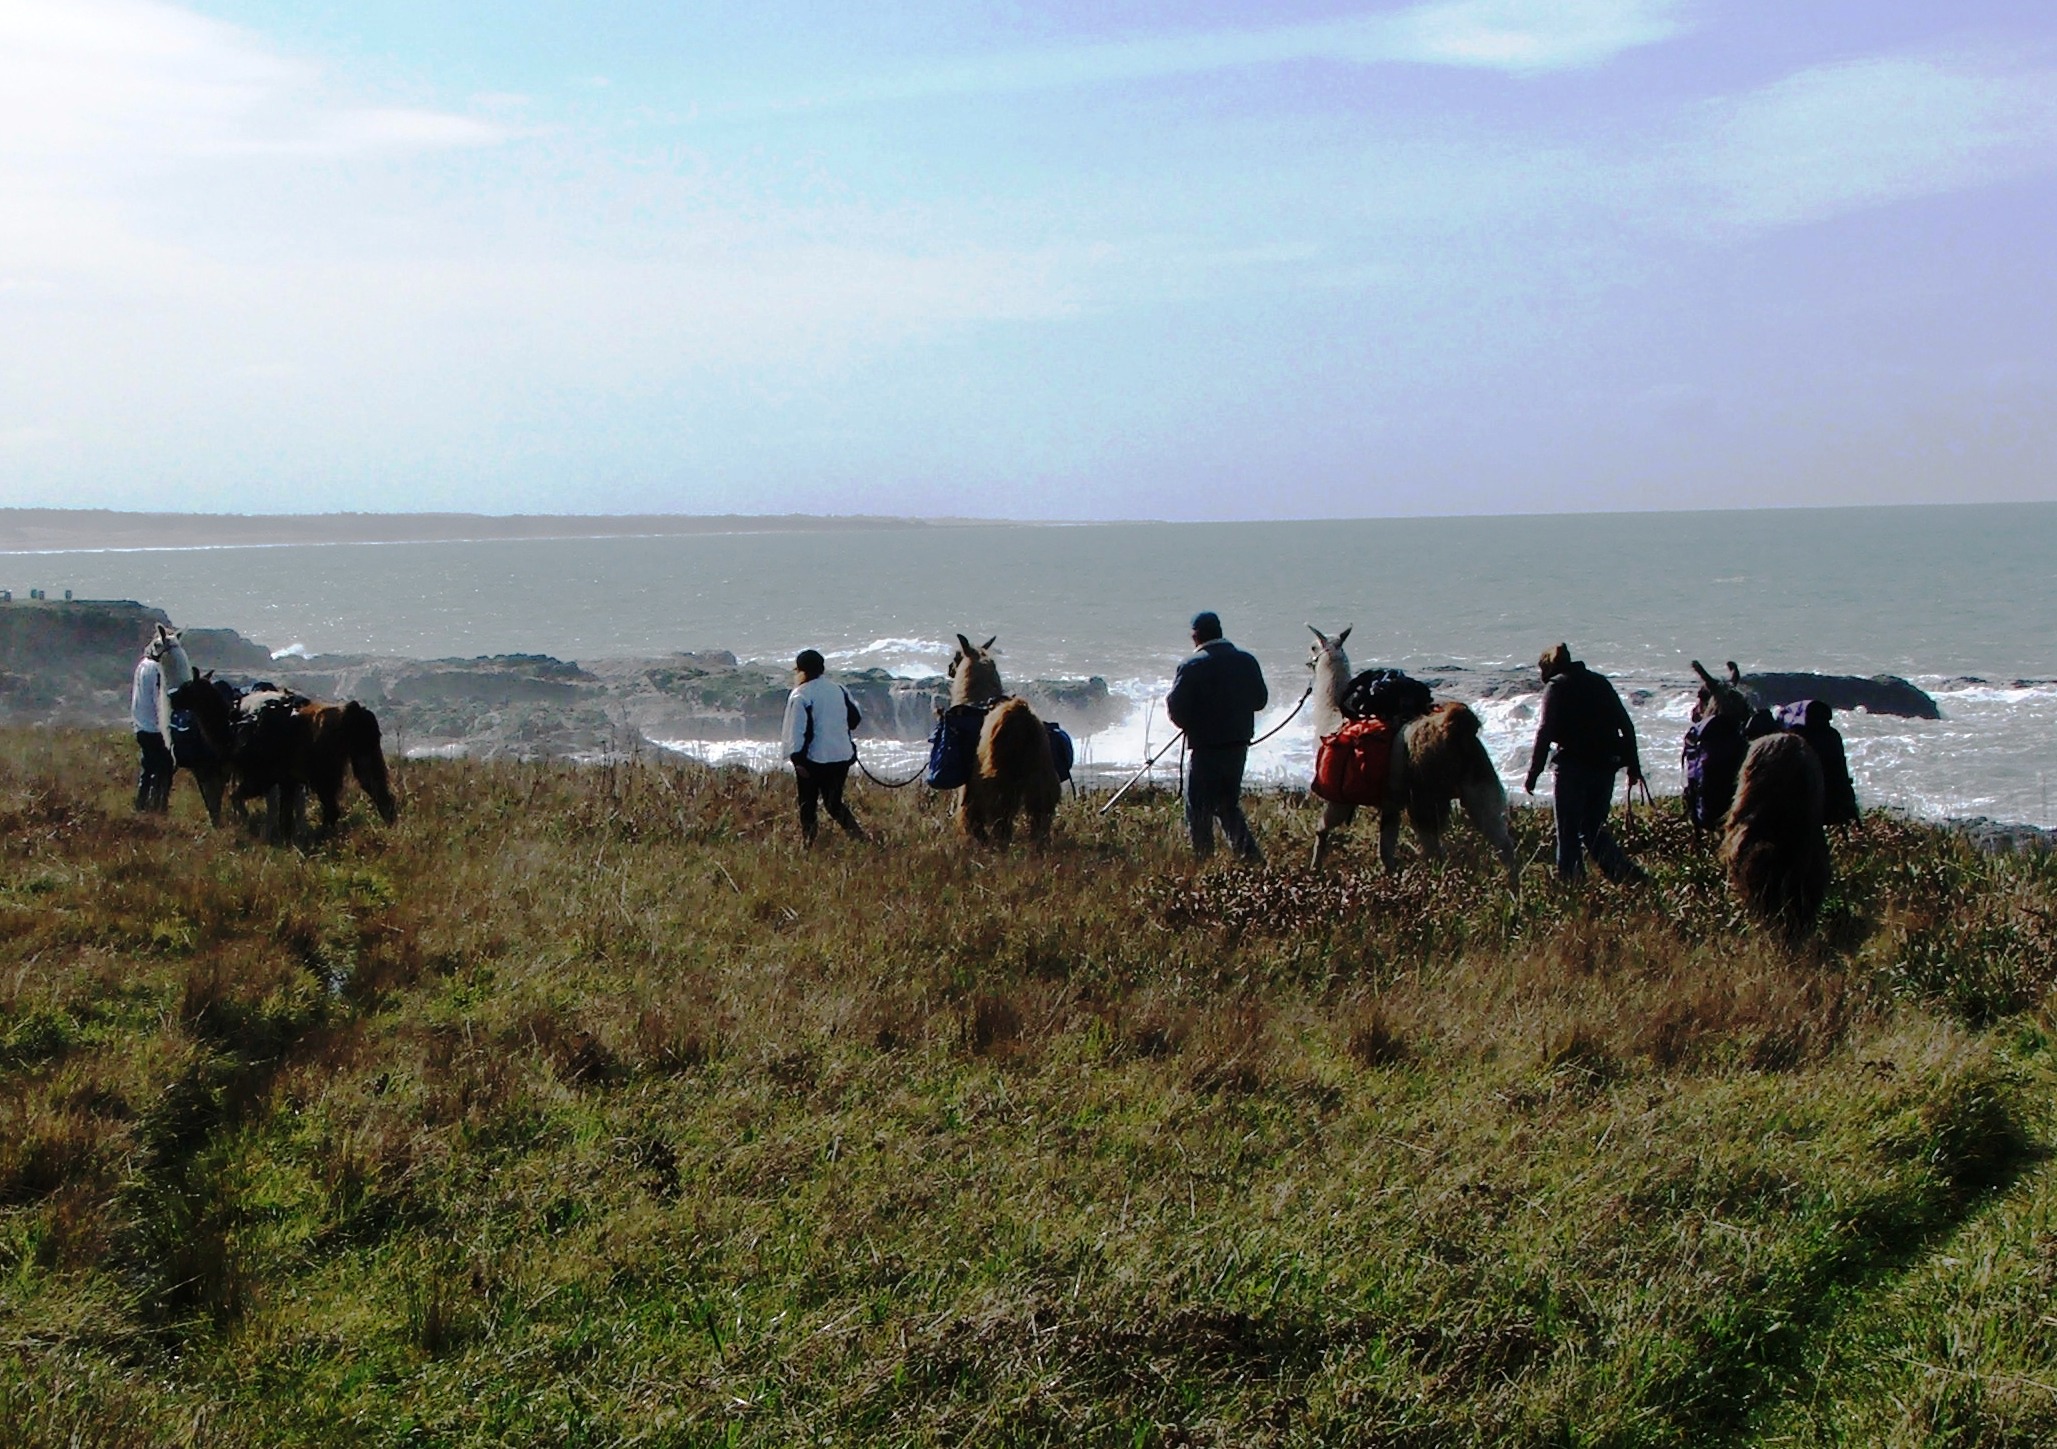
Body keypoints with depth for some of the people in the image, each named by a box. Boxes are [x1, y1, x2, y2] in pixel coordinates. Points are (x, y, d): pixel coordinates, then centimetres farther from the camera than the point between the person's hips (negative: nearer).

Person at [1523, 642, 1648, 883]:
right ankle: (1630, 875, -2)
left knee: (1569, 832, 0)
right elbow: (1627, 725, 15)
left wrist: (1533, 773, -13)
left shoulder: (1557, 686, -1)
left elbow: (1545, 731, -12)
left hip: (1574, 766, -6)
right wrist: (1633, 766, 17)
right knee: (1594, 829, 13)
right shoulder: (1600, 682, 17)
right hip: (1606, 765, 6)